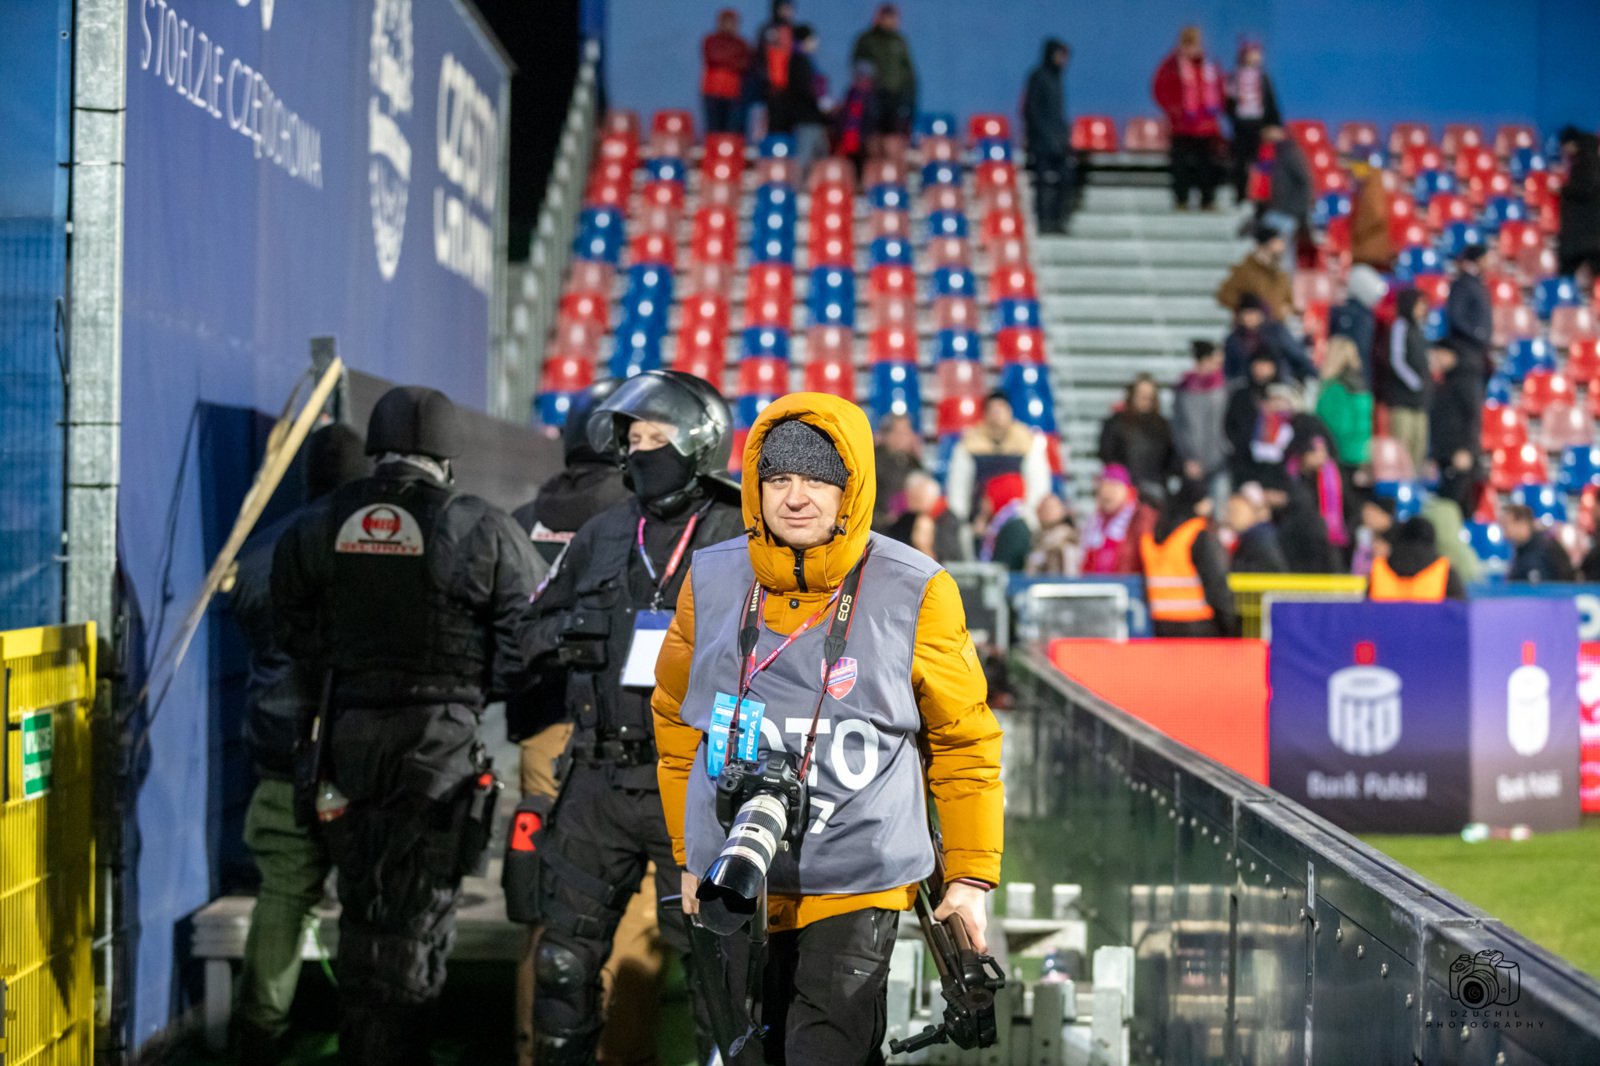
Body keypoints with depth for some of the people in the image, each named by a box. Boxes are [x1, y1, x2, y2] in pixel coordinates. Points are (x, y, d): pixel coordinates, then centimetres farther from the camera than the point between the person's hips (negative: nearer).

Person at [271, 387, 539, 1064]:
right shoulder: (484, 533, -10)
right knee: (418, 919, 4)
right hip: (439, 745, -4)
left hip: (348, 736, 4)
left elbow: (293, 632, 8)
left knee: (361, 909, 19)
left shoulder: (317, 526, 2)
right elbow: (522, 652, -8)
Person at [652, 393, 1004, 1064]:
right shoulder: (712, 582, 0)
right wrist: (691, 855, 18)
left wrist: (971, 876, 1)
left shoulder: (912, 593, -8)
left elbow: (963, 741, 2)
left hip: (857, 885, -4)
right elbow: (678, 720, 15)